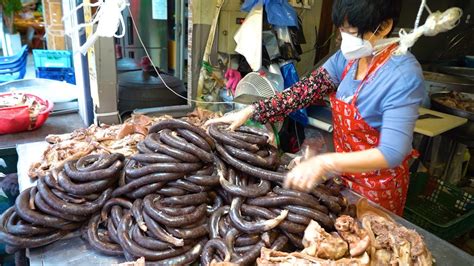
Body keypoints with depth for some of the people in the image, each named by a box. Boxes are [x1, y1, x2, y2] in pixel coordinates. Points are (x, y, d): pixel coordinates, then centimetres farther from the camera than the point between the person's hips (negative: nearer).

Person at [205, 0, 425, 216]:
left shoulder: (403, 75, -27)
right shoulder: (350, 56, -7)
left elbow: (392, 153, -32)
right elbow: (305, 90, -10)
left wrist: (324, 163, -44)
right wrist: (251, 111, -18)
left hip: (377, 184, -5)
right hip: (344, 172, 6)